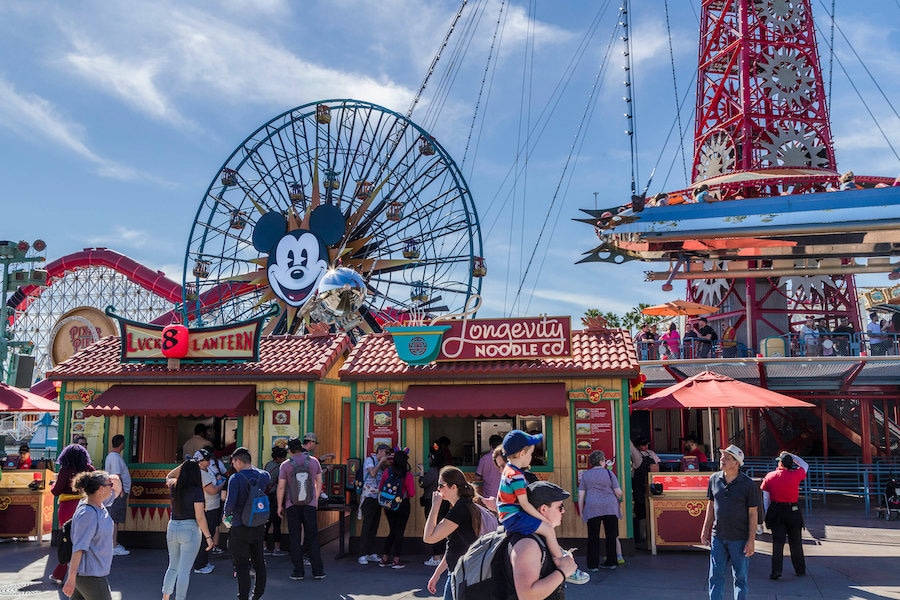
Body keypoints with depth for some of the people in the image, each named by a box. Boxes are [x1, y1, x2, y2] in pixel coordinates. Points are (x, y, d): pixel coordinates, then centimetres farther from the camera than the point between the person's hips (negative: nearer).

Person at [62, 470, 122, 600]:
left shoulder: (99, 505, 5)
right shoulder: (87, 514, -22)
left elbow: (117, 490, 22)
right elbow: (79, 548, -25)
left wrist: (116, 481, -2)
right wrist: (71, 578, -27)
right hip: (89, 575, -9)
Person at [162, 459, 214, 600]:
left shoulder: (174, 487, 2)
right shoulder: (196, 491, -13)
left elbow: (168, 477, 28)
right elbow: (200, 517, -13)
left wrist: (185, 464, 22)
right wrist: (208, 536, -6)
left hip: (172, 527, 6)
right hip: (190, 530, -6)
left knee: (173, 566, 20)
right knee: (184, 570, -1)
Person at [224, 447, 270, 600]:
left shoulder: (235, 478, -15)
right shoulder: (263, 476, 2)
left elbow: (230, 501, -23)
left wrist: (226, 514, -4)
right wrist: (251, 467, 22)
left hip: (240, 527, -5)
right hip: (259, 526, 6)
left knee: (241, 564, 2)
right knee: (259, 561, 17)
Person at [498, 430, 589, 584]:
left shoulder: (509, 469, 11)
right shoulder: (516, 476, -21)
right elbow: (525, 504, -23)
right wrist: (544, 519, -14)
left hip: (510, 515, 11)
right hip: (513, 518, -11)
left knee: (548, 525, 21)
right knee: (548, 529, -14)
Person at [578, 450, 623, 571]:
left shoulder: (585, 475, 7)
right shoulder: (608, 473, 2)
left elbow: (581, 495, 5)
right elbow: (618, 492, -1)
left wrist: (581, 512, 10)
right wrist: (619, 502, 20)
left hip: (592, 509, 1)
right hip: (610, 508, 0)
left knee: (593, 537, 4)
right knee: (611, 536, 11)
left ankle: (593, 565, 4)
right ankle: (611, 562, 19)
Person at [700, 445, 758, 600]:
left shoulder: (747, 484, -10)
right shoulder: (714, 479, 2)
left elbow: (752, 513, -7)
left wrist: (751, 540, -10)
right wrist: (705, 530, 11)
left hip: (739, 539, -3)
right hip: (718, 536, 3)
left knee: (740, 577, 9)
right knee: (715, 576, 6)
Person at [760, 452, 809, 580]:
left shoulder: (770, 476, -3)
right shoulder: (796, 475, -6)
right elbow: (805, 465, 15)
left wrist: (767, 512, 7)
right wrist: (792, 456, 17)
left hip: (776, 511, 0)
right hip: (793, 510, 0)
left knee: (777, 542, 0)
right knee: (796, 542, 14)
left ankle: (776, 570, -6)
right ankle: (800, 569, 24)